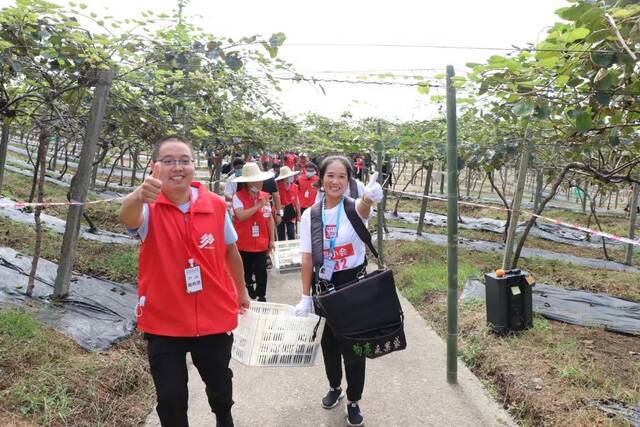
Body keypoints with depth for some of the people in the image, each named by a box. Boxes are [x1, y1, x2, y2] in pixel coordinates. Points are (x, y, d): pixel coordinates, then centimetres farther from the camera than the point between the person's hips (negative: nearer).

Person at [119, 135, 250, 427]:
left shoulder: (216, 205, -8)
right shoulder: (149, 207, -15)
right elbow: (127, 218, -40)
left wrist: (241, 290, 18)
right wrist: (138, 197, -62)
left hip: (214, 316, 3)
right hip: (164, 321, -2)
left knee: (220, 384, 23)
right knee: (170, 398, 9)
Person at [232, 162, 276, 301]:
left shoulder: (265, 196, 2)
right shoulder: (238, 197, -11)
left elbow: (269, 219, 7)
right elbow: (241, 216, -25)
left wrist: (272, 240, 7)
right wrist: (258, 205, -23)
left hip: (261, 243, 3)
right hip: (244, 244, -2)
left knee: (261, 271, 5)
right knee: (246, 272, 12)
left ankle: (261, 296, 21)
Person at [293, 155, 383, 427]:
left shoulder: (354, 208, -13)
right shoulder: (310, 215, -4)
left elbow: (363, 209, -40)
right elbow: (307, 259, -1)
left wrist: (369, 198, -64)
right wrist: (306, 296, -2)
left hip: (354, 283, -3)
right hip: (324, 284, 3)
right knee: (328, 341, 18)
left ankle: (353, 402, 29)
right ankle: (335, 387, 45)